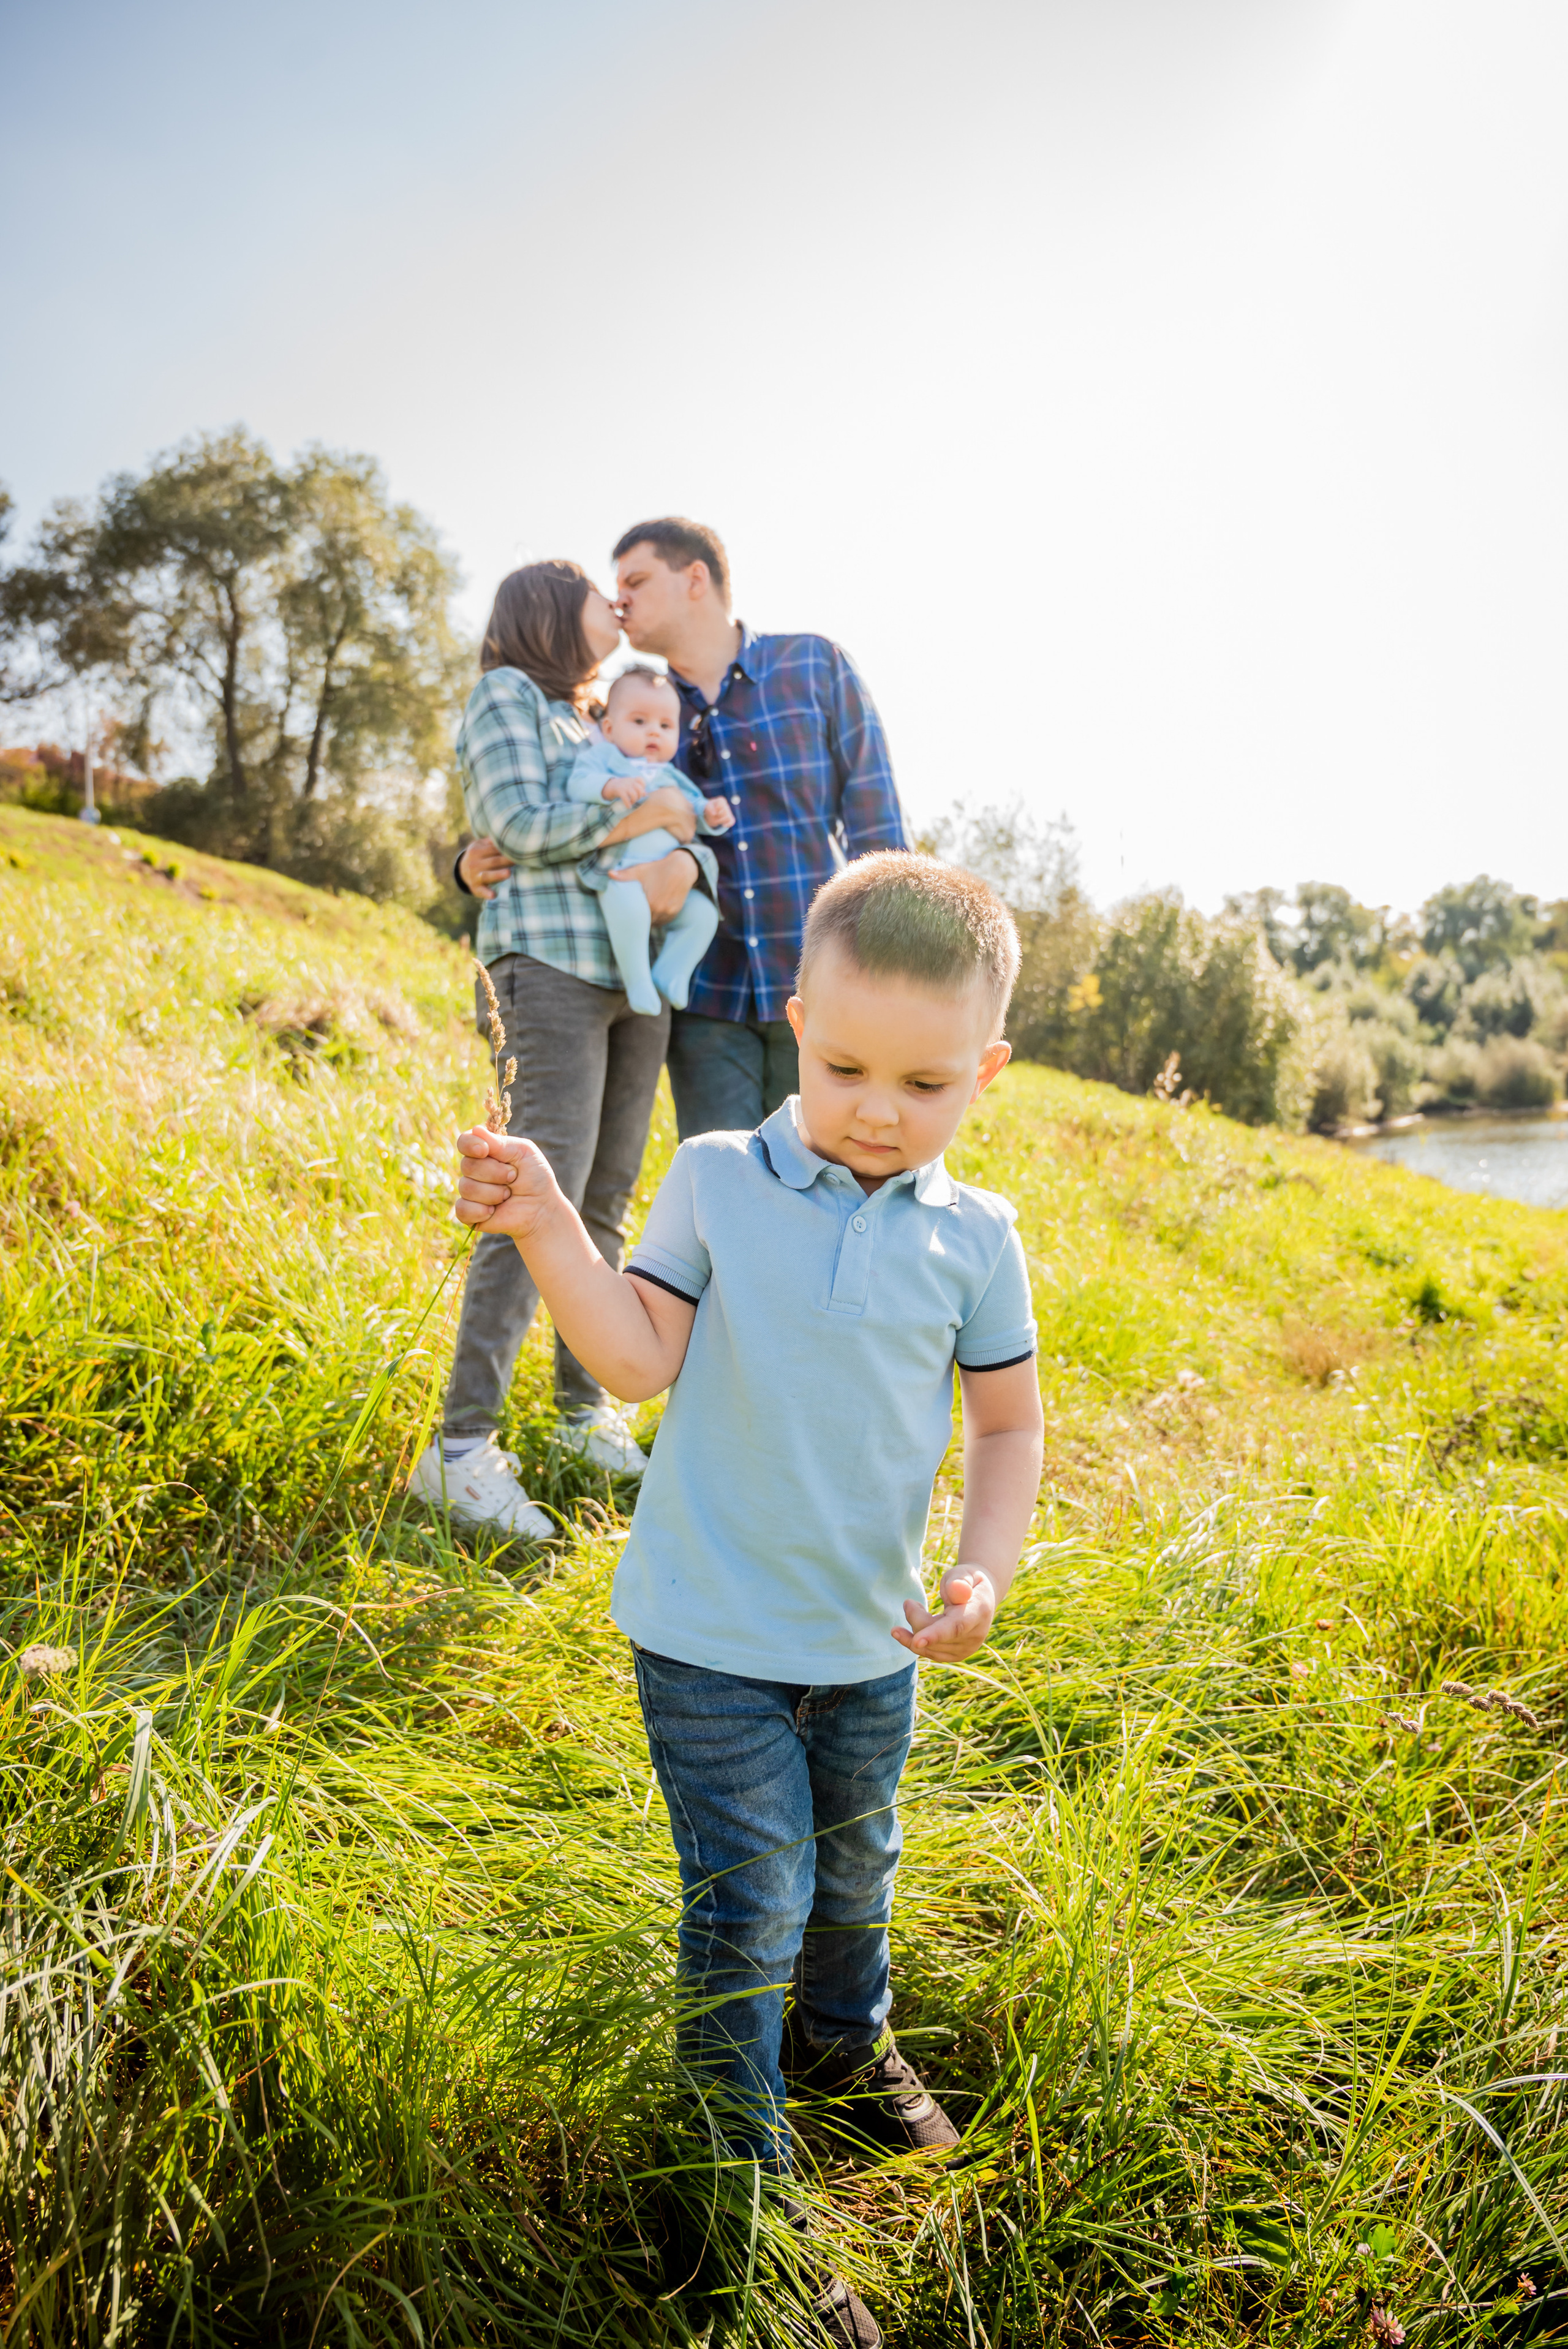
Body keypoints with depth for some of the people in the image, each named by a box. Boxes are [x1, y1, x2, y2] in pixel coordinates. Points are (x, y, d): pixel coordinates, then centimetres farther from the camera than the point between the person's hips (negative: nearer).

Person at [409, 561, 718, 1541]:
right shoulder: (507, 695, 5)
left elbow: (696, 833, 14)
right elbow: (521, 826, -11)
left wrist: (683, 864, -9)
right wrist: (646, 814, -4)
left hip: (639, 978, 7)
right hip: (551, 969, -7)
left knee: (608, 1200, 6)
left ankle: (587, 1408, 16)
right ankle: (462, 1448, -13)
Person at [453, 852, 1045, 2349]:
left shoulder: (974, 1238, -7)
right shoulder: (717, 1181, -12)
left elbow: (1008, 1425, 0)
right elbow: (641, 1360, -16)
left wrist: (986, 1569, -13)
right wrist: (546, 1227, -27)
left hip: (871, 1636, 4)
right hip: (712, 1631, -3)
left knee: (853, 1862, 26)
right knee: (750, 1900, 0)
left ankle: (843, 2038, 56)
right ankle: (745, 2162, 26)